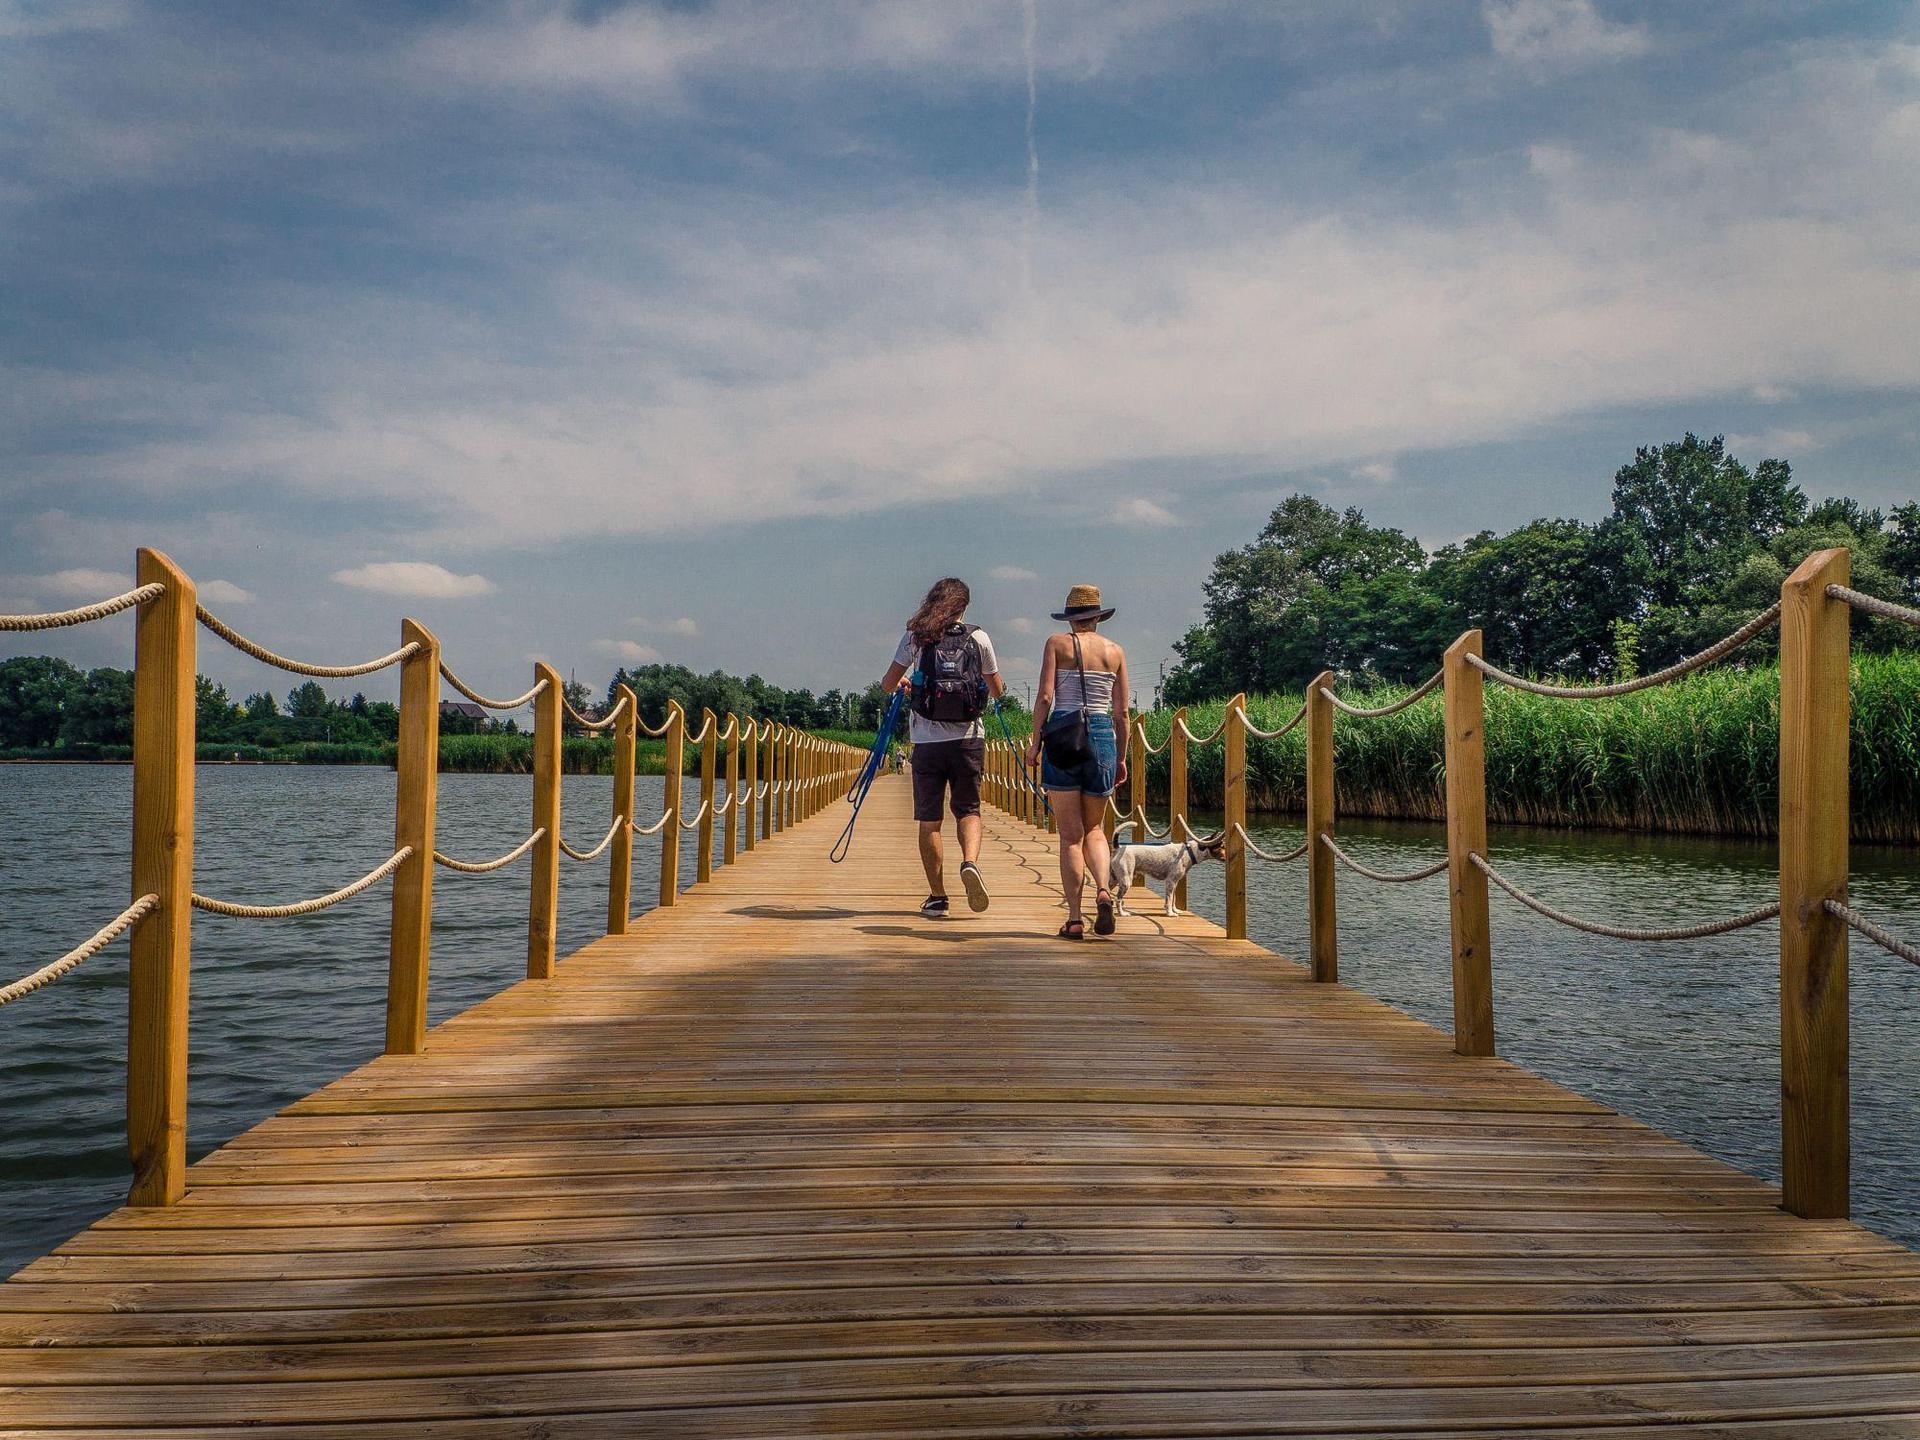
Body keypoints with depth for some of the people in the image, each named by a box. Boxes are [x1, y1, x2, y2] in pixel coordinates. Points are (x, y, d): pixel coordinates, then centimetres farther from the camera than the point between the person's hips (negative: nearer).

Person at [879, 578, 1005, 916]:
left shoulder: (915, 637, 2)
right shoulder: (978, 638, 4)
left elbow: (887, 684, 5)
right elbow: (997, 691, 14)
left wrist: (903, 683, 28)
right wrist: (996, 683, 37)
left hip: (927, 740, 0)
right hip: (968, 739, 1)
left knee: (928, 819, 7)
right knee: (968, 809, 12)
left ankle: (936, 895, 7)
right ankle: (970, 861, -17)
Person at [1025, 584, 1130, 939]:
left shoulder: (1057, 643, 2)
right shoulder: (1115, 651, 10)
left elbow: (1045, 698, -6)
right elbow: (1122, 712, 8)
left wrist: (1035, 741, 2)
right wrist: (1121, 757, 16)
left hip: (1063, 734, -2)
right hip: (1102, 737, 2)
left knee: (1070, 834, 1)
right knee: (1094, 829, 15)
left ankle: (1074, 919, -2)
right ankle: (1102, 890, -12)